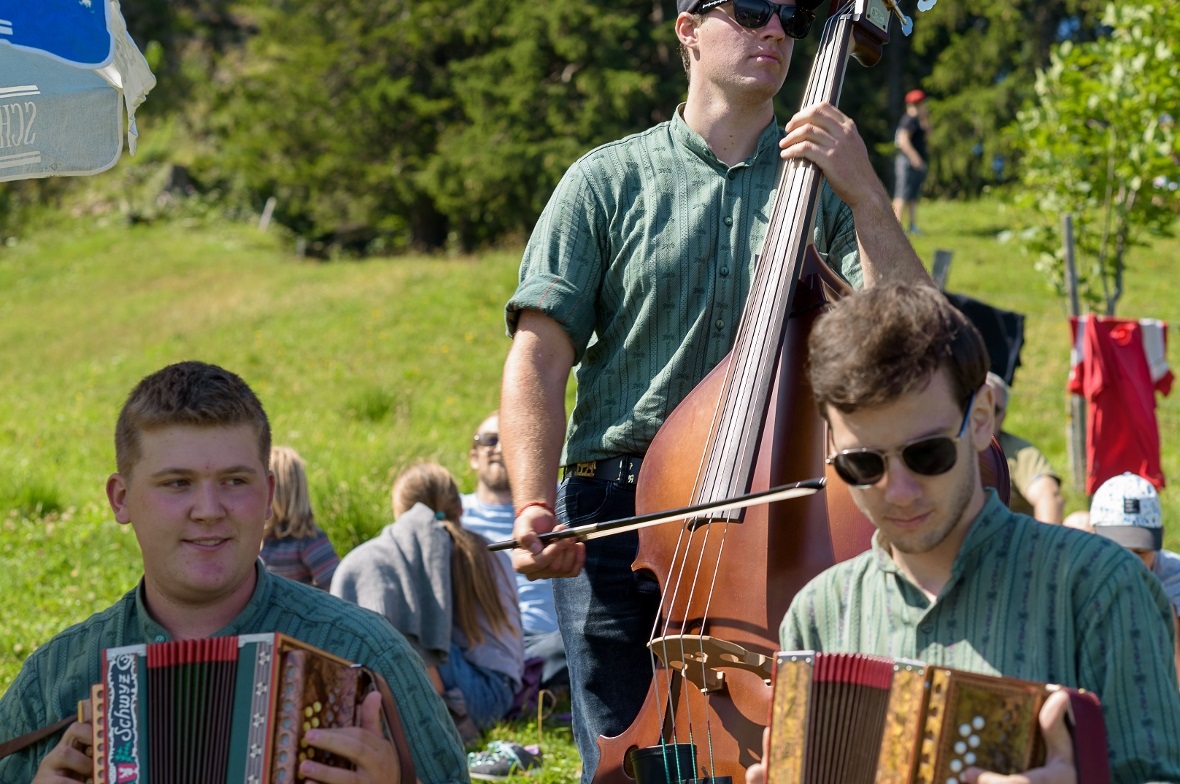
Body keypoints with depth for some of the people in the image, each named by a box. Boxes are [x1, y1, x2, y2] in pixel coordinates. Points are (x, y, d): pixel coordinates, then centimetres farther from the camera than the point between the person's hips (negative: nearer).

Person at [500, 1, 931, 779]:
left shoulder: (823, 186, 12)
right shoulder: (608, 181, 8)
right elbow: (538, 361, -1)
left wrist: (866, 196, -10)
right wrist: (536, 507, -15)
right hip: (619, 514, -1)